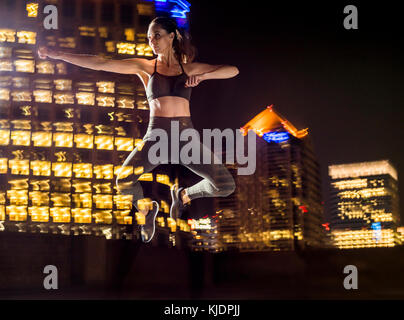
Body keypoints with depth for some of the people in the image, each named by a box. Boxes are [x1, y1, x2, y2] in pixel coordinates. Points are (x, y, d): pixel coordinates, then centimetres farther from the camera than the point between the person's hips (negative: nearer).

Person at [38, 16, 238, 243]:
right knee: (124, 183, -25)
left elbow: (233, 70, 5)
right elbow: (101, 63, 2)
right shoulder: (145, 67, 8)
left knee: (226, 185, -15)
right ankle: (146, 208, 12)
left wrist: (202, 76, -12)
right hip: (156, 136, -1)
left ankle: (184, 194, 18)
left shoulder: (189, 68, 11)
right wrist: (58, 55, -4)